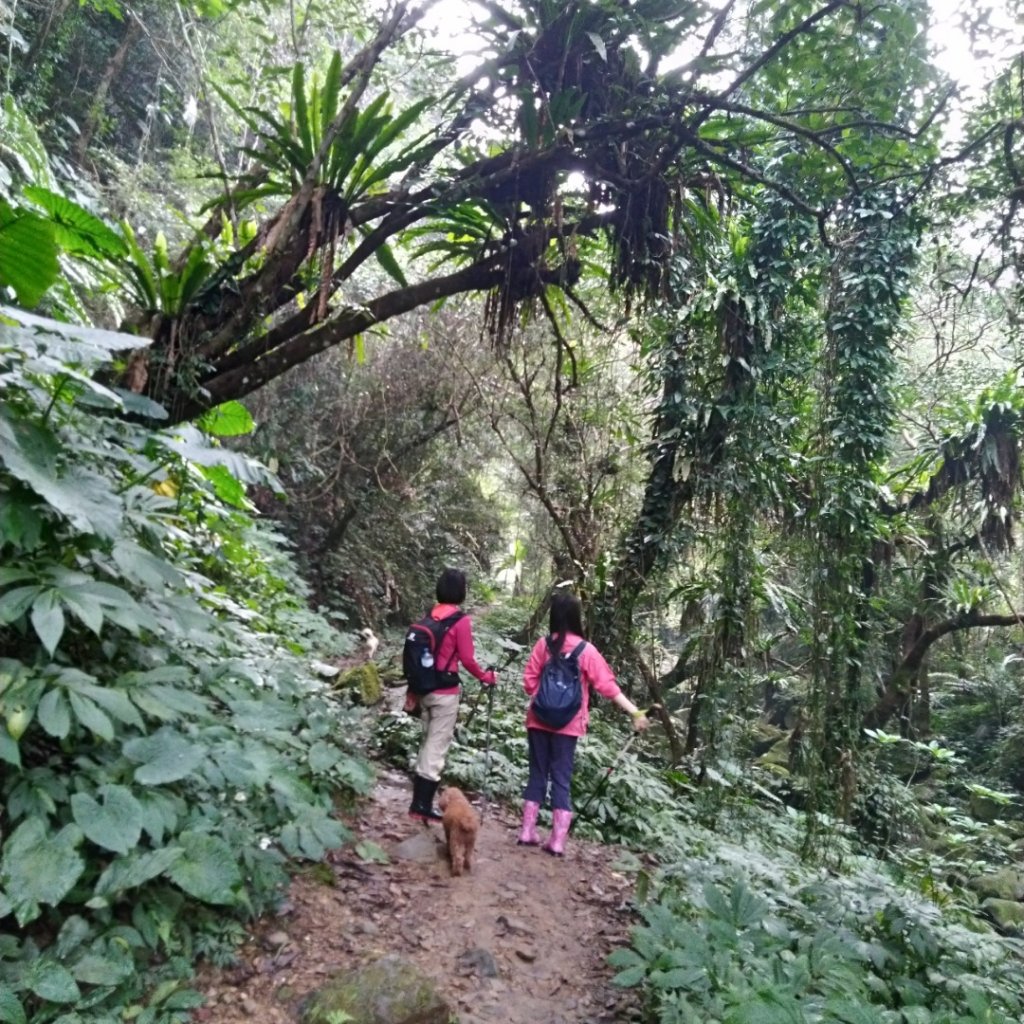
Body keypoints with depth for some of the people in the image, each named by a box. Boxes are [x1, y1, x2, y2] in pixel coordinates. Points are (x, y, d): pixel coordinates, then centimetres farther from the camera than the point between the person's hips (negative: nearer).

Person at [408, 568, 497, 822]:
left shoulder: (430, 615, 4)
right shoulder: (461, 620, -14)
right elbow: (467, 660, -12)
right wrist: (486, 677, 6)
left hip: (424, 688, 6)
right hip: (445, 693, -6)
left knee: (427, 743, 16)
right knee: (437, 746, 2)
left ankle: (419, 801, 23)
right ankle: (423, 805, 5)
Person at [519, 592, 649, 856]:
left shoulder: (544, 644, -4)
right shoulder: (586, 650, -9)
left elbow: (529, 681, -2)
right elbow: (607, 686, -11)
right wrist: (635, 712, -8)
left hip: (539, 720, 2)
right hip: (567, 725, -2)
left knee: (537, 774, 14)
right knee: (562, 779, 6)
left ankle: (527, 831, 20)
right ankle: (557, 841, 8)